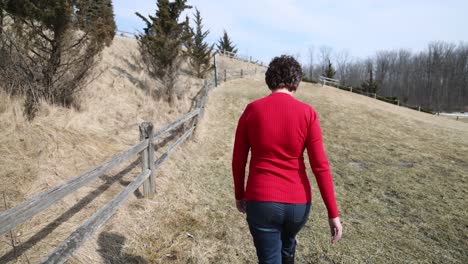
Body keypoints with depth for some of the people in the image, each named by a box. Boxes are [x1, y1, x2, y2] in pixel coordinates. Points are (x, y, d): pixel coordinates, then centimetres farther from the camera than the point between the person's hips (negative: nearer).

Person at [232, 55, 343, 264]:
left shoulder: (251, 110, -6)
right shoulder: (307, 113, -7)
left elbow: (238, 160, 0)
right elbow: (320, 166, -10)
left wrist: (239, 195, 15)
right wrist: (333, 213, -4)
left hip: (261, 201, -2)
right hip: (298, 202, 2)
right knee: (287, 243, 33)